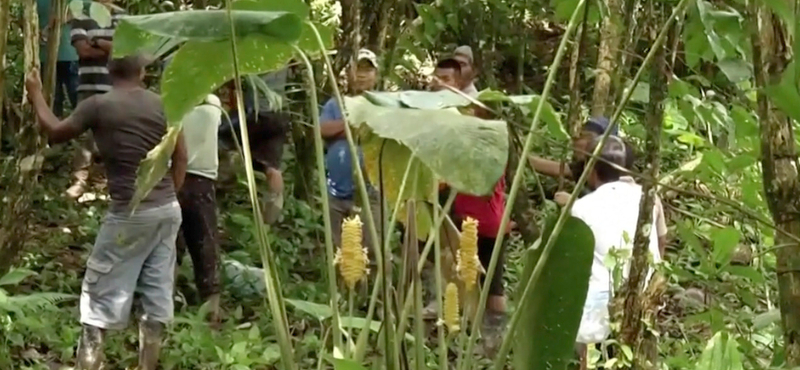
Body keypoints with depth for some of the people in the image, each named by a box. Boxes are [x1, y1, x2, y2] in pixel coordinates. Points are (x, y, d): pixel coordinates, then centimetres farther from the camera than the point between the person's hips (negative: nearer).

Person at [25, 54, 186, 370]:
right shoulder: (163, 105, 4)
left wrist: (36, 94, 22)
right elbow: (181, 158, 9)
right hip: (168, 210, 5)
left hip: (130, 213, -5)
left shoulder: (99, 106, -8)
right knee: (157, 293, 11)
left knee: (102, 293, 3)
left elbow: (54, 132, 7)